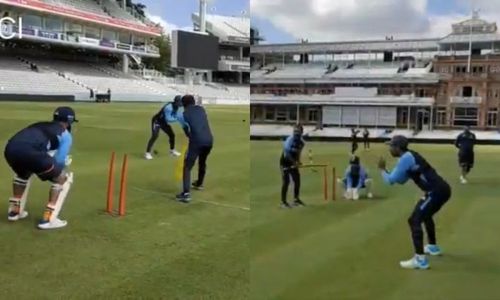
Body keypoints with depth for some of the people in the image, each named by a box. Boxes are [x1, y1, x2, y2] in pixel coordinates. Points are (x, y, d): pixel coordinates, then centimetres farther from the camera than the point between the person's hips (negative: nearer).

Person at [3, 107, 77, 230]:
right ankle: (48, 218, 8)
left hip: (10, 149, 7)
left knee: (23, 174, 40)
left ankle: (14, 211, 41)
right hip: (30, 152, -6)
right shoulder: (65, 134, 20)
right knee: (63, 179, 14)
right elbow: (59, 161, 11)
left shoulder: (39, 125, 38)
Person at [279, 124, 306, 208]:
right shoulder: (290, 140, -23)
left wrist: (298, 161, -2)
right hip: (285, 162, -7)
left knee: (297, 180, 9)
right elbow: (287, 153, -29)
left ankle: (296, 199, 25)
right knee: (286, 181, -11)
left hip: (293, 163, 7)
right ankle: (283, 202, -5)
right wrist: (295, 162, -29)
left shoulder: (301, 142, 0)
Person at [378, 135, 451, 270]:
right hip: (441, 189, 10)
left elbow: (391, 180, -12)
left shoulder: (405, 158, -12)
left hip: (436, 192, -10)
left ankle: (420, 259, -17)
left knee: (414, 221, -12)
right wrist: (386, 170, 13)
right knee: (426, 215, 32)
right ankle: (433, 247, 49)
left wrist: (382, 169, 5)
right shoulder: (410, 156, 18)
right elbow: (401, 180, 24)